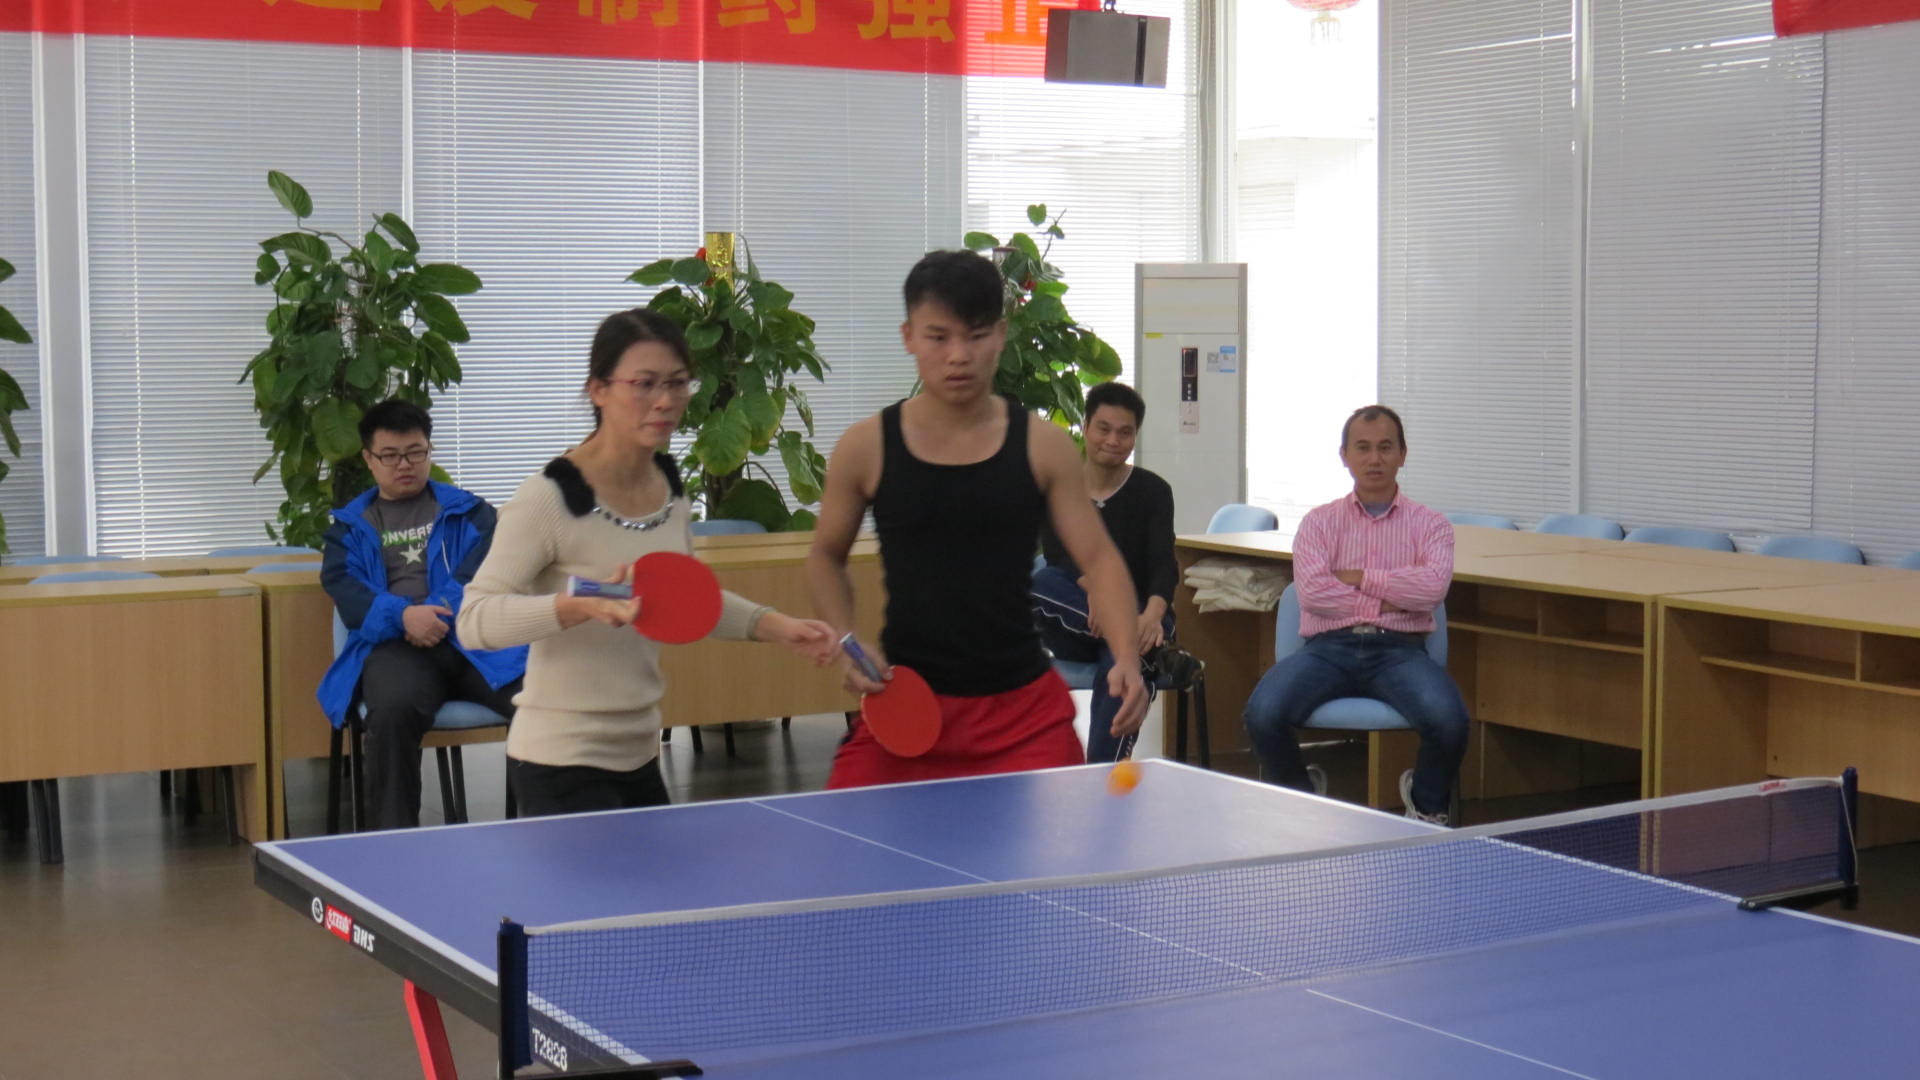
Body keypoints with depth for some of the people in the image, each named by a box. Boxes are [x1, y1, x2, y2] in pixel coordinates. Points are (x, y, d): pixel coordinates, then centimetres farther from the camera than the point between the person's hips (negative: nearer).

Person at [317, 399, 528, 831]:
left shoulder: (469, 511, 24)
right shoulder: (350, 526, 24)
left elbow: (485, 569, 6)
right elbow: (343, 588, 7)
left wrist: (440, 611, -14)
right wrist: (402, 615, -14)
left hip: (471, 636, 0)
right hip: (394, 645, 0)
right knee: (393, 710, -37)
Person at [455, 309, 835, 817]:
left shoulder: (669, 484, 6)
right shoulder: (550, 498, -17)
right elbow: (474, 617, -21)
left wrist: (774, 625, 10)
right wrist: (581, 605, -33)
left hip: (639, 756, 8)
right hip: (562, 762, -8)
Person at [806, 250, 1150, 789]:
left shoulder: (1042, 446, 0)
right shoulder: (867, 447, -1)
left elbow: (1098, 558, 1)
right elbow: (826, 556, 13)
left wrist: (1126, 658, -16)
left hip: (1022, 706, 0)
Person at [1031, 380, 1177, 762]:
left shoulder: (1152, 491, 3)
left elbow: (1163, 565, -10)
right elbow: (1057, 553, -11)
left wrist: (1152, 615, -34)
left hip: (1138, 619, -2)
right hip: (1076, 630, 2)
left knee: (1120, 662, -37)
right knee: (1037, 583, -31)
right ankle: (1159, 652, -37)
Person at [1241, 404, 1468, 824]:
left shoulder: (1429, 525, 14)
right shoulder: (1320, 521, 14)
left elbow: (1433, 587, -8)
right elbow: (1312, 590, -4)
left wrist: (1358, 578, -4)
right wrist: (1386, 601, -6)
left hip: (1399, 650, 0)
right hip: (1330, 645, 0)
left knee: (1448, 721, -31)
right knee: (1263, 713, -28)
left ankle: (1428, 805, 5)